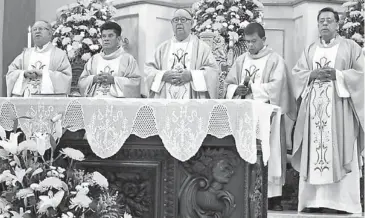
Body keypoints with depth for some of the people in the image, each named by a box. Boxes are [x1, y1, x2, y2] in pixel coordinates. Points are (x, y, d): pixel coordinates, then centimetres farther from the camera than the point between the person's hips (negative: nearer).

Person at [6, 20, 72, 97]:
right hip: (26, 98, 3)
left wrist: (44, 73, -10)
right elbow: (10, 73, 13)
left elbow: (66, 77, -4)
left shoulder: (60, 54, 8)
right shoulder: (25, 54, 19)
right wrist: (24, 73, -7)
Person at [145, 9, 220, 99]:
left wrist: (192, 76, -15)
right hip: (165, 97, 2)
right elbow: (149, 69, 9)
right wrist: (163, 76, -11)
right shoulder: (163, 47, 13)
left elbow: (213, 70, -2)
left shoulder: (202, 47, 7)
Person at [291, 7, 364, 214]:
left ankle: (343, 202, -3)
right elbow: (297, 73, 11)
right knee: (313, 154, -1)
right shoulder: (310, 49, 16)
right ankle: (314, 199, 2)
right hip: (313, 109, 3)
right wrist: (313, 74, -8)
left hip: (340, 109, -3)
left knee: (339, 155, -6)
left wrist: (338, 75, -13)